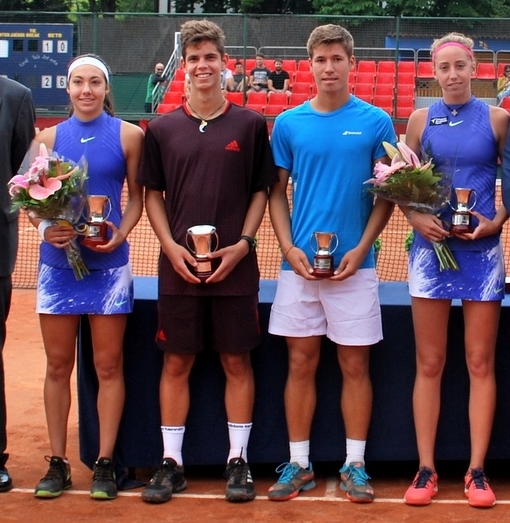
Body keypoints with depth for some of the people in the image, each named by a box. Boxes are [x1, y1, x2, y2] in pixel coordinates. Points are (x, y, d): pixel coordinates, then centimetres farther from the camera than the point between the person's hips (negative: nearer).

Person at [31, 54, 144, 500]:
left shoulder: (128, 135, 1)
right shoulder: (49, 138, 6)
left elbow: (137, 196, 3)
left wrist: (120, 234, -14)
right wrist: (45, 228, -13)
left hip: (108, 263, -2)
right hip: (57, 263, 2)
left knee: (108, 366, 3)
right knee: (58, 366, 7)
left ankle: (105, 464, 12)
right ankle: (58, 463, 16)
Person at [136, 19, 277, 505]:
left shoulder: (250, 124, 3)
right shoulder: (162, 128, 6)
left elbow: (261, 190, 5)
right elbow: (152, 195, 9)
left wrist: (243, 243, -8)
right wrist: (171, 246, -6)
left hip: (235, 267, -1)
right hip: (178, 267, 1)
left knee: (237, 362, 5)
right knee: (176, 362, 6)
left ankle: (238, 461, 15)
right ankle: (171, 463, 15)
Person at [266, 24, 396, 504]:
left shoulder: (375, 122, 0)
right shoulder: (288, 123, 5)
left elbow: (386, 193, 2)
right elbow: (277, 191, 8)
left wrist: (361, 249, -9)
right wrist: (289, 247, -6)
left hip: (353, 264, -1)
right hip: (299, 263, 1)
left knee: (354, 364, 4)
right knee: (301, 363, 6)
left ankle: (354, 464, 15)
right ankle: (298, 464, 16)